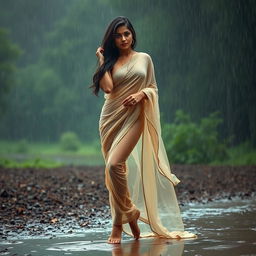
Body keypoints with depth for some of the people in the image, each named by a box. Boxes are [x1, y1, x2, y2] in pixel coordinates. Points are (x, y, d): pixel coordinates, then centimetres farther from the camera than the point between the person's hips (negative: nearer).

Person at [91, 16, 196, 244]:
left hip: (134, 117, -2)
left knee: (114, 165, -19)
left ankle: (119, 223, -3)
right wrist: (102, 61, -1)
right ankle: (130, 214, 15)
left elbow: (153, 88, 12)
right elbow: (107, 87, -7)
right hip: (112, 117, 2)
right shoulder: (110, 62, 10)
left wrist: (141, 94, -8)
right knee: (117, 169, 1)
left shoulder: (144, 58, 11)